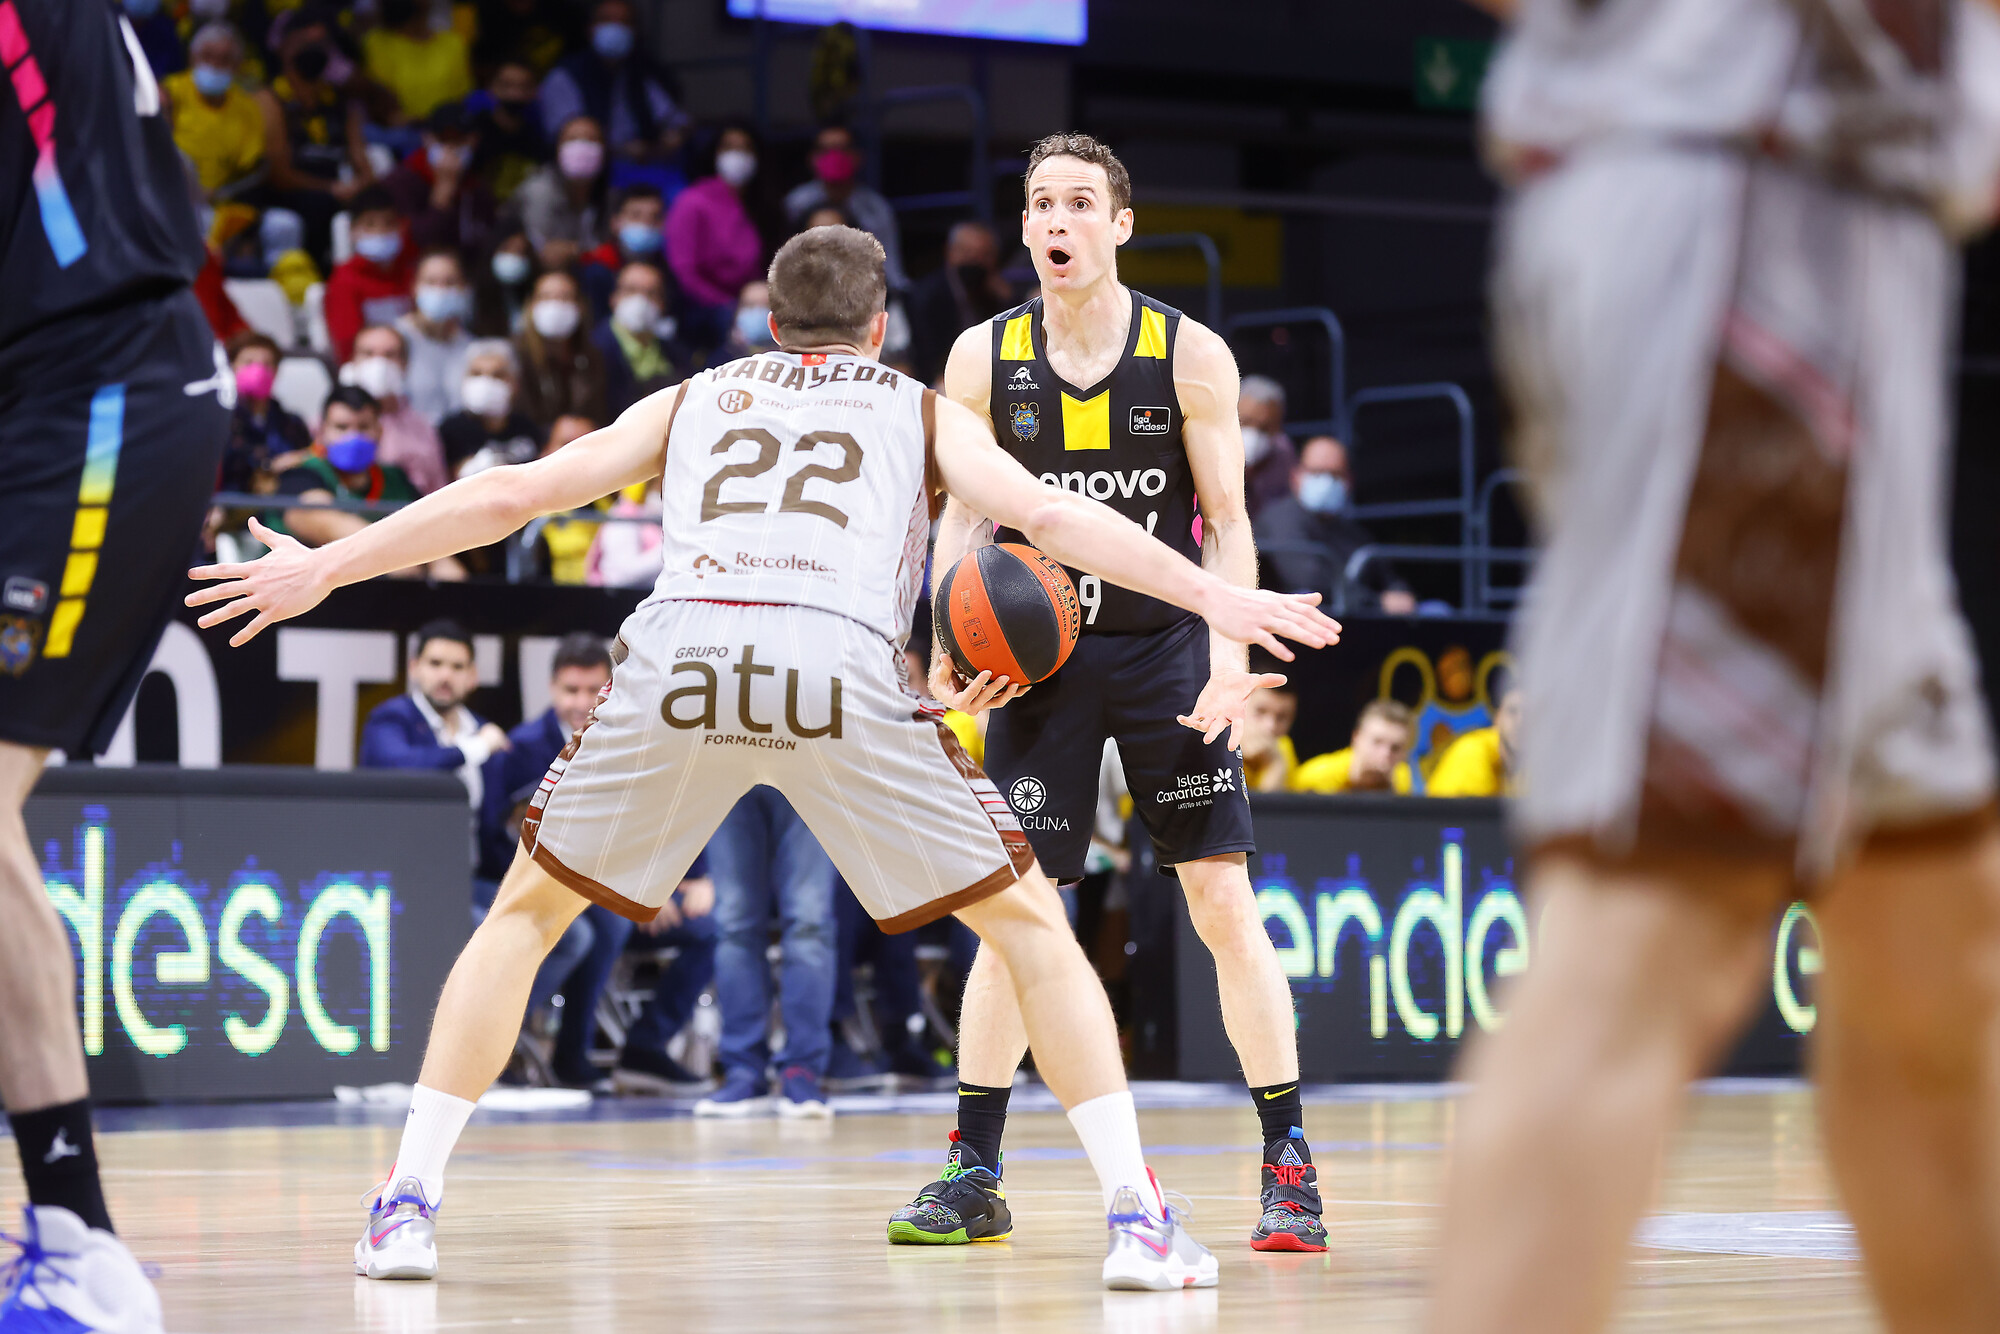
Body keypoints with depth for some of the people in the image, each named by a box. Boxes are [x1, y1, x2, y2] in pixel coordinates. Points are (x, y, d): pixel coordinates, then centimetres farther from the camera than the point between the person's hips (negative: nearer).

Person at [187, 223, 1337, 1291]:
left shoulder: (693, 399, 32)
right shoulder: (920, 409, 28)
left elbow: (509, 495, 29)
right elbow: (1047, 516, 11)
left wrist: (325, 569, 35)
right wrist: (1212, 595, 10)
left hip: (678, 654, 2)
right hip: (841, 668, -1)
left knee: (526, 914, 23)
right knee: (1032, 923, 13)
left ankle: (408, 1204, 15)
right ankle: (1139, 1221, 3)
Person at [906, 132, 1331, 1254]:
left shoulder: (1191, 355, -5)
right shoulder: (985, 358, 0)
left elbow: (1227, 523, -3)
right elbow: (967, 516, 5)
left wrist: (1229, 656, -17)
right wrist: (952, 645, -12)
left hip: (1164, 647, -1)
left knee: (1225, 903, -5)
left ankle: (1289, 1164, 2)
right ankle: (976, 1174, 7)